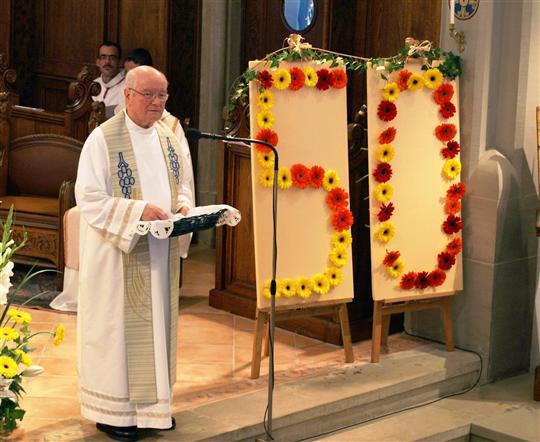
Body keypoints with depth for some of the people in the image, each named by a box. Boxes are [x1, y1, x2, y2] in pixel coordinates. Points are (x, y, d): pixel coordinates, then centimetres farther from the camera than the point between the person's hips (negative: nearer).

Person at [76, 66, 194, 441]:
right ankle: (113, 410, 12)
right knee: (116, 327, 1)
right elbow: (89, 198, -15)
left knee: (157, 324, 12)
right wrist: (138, 210, -25)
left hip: (160, 255, 6)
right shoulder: (103, 139, -12)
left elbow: (182, 185, 18)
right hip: (117, 256, -6)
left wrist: (184, 207, -5)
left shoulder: (168, 137, 8)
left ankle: (153, 403, 24)